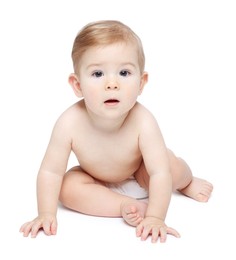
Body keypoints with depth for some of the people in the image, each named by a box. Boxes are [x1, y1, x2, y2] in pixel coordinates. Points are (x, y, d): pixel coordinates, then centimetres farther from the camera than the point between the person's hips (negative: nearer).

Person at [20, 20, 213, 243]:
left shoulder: (143, 122, -37)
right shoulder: (70, 123, -35)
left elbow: (160, 172, -36)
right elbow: (51, 171, -26)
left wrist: (155, 218, -41)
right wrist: (46, 214, -31)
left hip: (139, 176, 0)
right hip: (97, 181, 0)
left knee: (171, 163, -22)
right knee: (68, 187, -25)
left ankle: (187, 183, 14)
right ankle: (127, 206, -20)